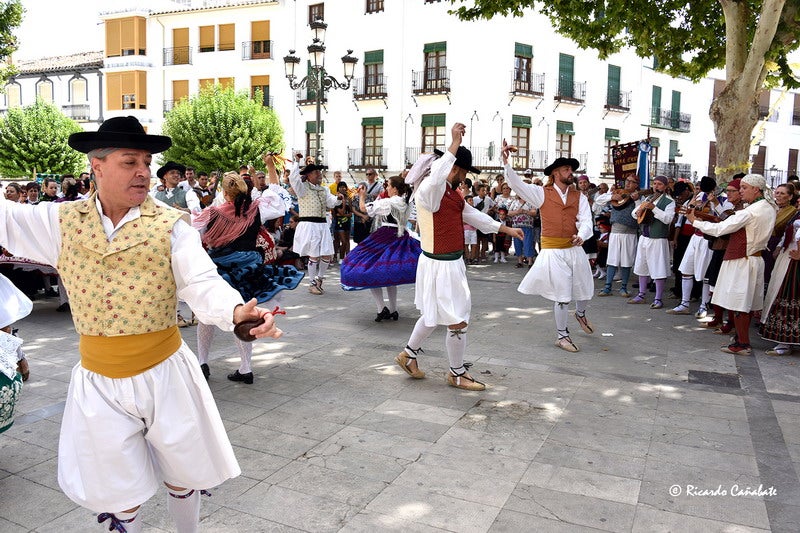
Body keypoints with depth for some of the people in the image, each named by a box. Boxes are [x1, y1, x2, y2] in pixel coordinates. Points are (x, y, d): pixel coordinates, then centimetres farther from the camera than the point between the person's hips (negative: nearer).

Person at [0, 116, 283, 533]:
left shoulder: (169, 226, -10)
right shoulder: (62, 222, -1)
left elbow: (204, 285, -20)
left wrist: (236, 312, -40)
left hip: (165, 373, -1)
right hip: (99, 382, 2)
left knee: (182, 477, 18)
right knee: (119, 494, 17)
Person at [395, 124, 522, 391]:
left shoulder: (452, 192, 12)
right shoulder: (430, 189, -20)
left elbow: (472, 214, 23)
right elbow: (435, 178, -46)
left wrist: (506, 229, 27)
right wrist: (455, 143, -44)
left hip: (451, 262, 10)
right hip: (440, 265, -10)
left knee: (434, 314, 23)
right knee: (458, 322, 2)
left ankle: (409, 354, 41)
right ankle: (457, 374, 21)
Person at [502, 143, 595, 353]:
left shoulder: (580, 197, 7)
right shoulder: (542, 193, -1)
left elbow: (586, 221, -4)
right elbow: (516, 183, -11)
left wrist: (582, 235, -26)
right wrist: (506, 162, -25)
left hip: (575, 249, 4)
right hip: (552, 251, -4)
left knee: (584, 289, 17)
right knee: (561, 295, 1)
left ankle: (581, 314, 51)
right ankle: (562, 335, 18)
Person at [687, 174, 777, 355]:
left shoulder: (749, 212, -21)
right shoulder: (769, 208, 8)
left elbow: (719, 229, -21)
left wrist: (695, 221, -10)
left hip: (741, 261, -9)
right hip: (756, 258, 9)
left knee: (738, 303, -3)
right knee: (748, 302, 16)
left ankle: (742, 344, 2)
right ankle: (741, 336, 27)